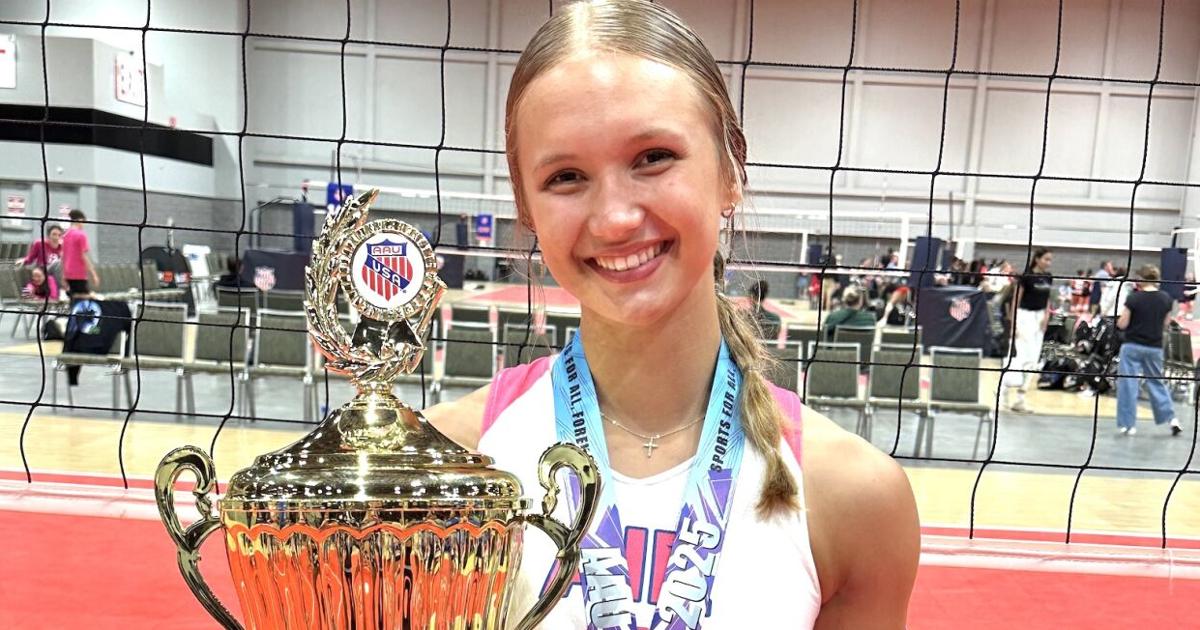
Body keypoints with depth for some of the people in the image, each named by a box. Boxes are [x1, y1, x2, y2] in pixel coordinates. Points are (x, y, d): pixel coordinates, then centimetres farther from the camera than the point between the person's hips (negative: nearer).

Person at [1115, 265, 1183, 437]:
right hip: (1155, 348, 4)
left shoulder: (1133, 298, -13)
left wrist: (1123, 313, 7)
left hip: (1132, 346, -4)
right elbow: (1165, 323, 10)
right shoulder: (1166, 298, 0)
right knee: (1156, 382, 20)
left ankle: (1128, 424, 4)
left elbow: (1122, 324, -9)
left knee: (1128, 385, 2)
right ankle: (1171, 418, 18)